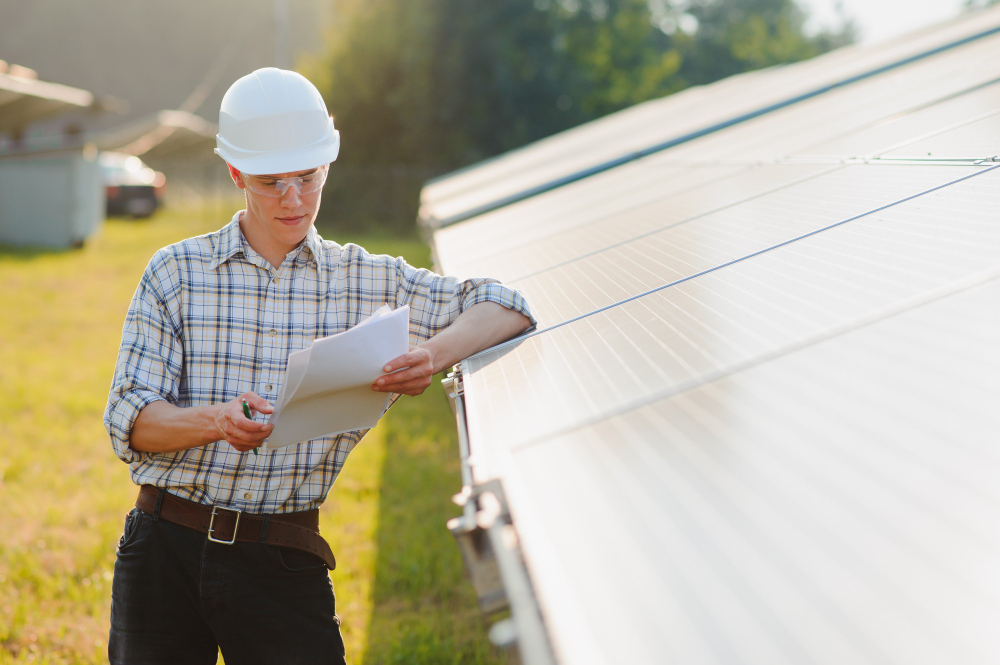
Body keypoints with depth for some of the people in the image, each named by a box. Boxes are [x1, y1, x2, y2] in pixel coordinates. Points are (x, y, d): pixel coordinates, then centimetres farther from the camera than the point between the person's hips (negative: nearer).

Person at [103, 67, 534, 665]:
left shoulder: (367, 282, 6)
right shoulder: (176, 272, 4)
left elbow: (506, 308, 1)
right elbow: (130, 420, -3)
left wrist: (435, 354, -20)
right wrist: (217, 421, -24)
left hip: (285, 561, 0)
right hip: (167, 547, 0)